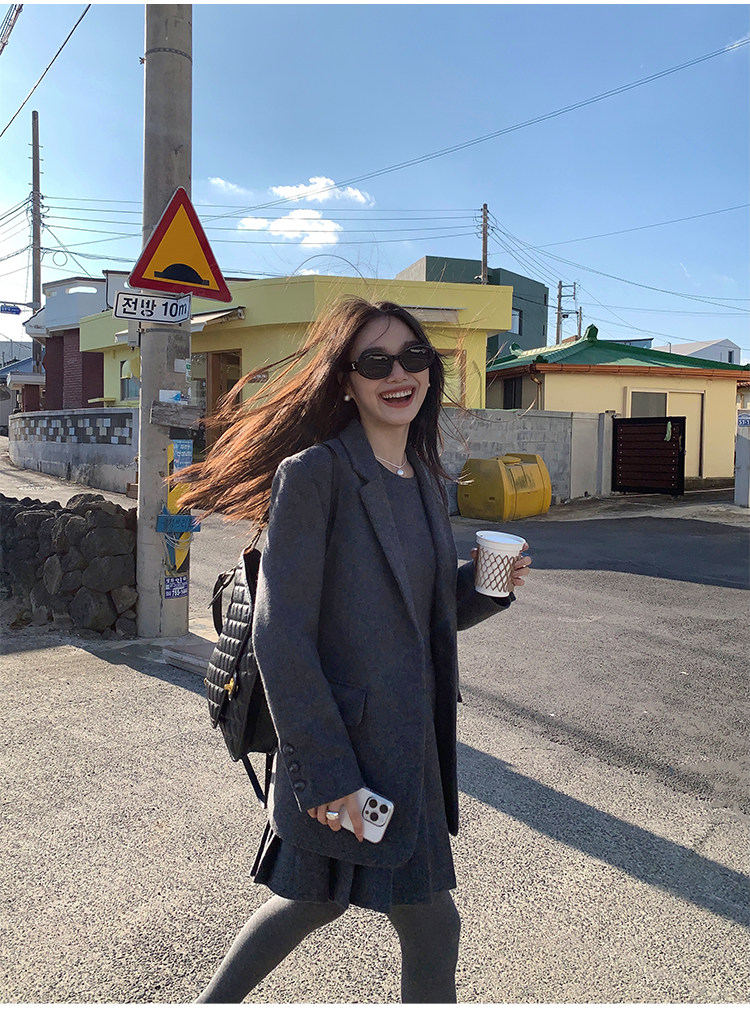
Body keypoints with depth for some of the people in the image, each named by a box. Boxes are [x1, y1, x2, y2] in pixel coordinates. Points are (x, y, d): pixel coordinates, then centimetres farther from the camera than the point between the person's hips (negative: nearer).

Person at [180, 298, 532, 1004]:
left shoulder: (423, 478, 7)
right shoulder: (314, 473, -17)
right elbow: (280, 635, -19)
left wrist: (486, 585, -3)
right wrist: (326, 774, -19)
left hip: (410, 745, 8)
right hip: (348, 749, -8)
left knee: (319, 897, 24)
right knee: (431, 924, 10)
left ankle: (211, 1004, 48)